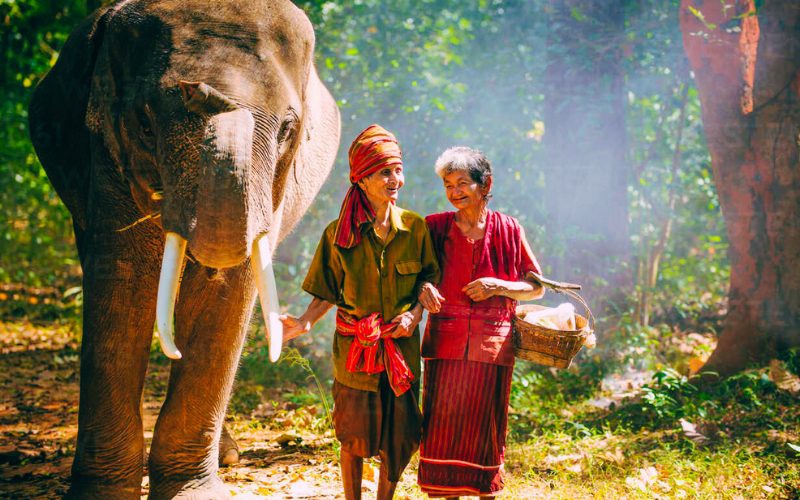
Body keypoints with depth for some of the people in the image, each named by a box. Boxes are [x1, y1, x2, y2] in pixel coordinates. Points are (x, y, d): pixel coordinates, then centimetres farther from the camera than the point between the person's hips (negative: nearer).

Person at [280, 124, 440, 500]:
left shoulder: (415, 227, 1)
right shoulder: (339, 233, -3)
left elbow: (429, 277, 9)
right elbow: (327, 293, 2)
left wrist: (414, 314, -8)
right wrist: (305, 323, -14)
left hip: (401, 346, 2)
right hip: (354, 350, -1)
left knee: (399, 440, 5)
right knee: (354, 438, 5)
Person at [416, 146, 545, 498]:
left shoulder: (509, 231, 2)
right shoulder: (434, 228, 3)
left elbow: (537, 288, 8)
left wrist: (499, 287, -9)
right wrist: (422, 288, -13)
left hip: (492, 347, 0)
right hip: (445, 346, 1)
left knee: (486, 432, 4)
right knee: (443, 430, -1)